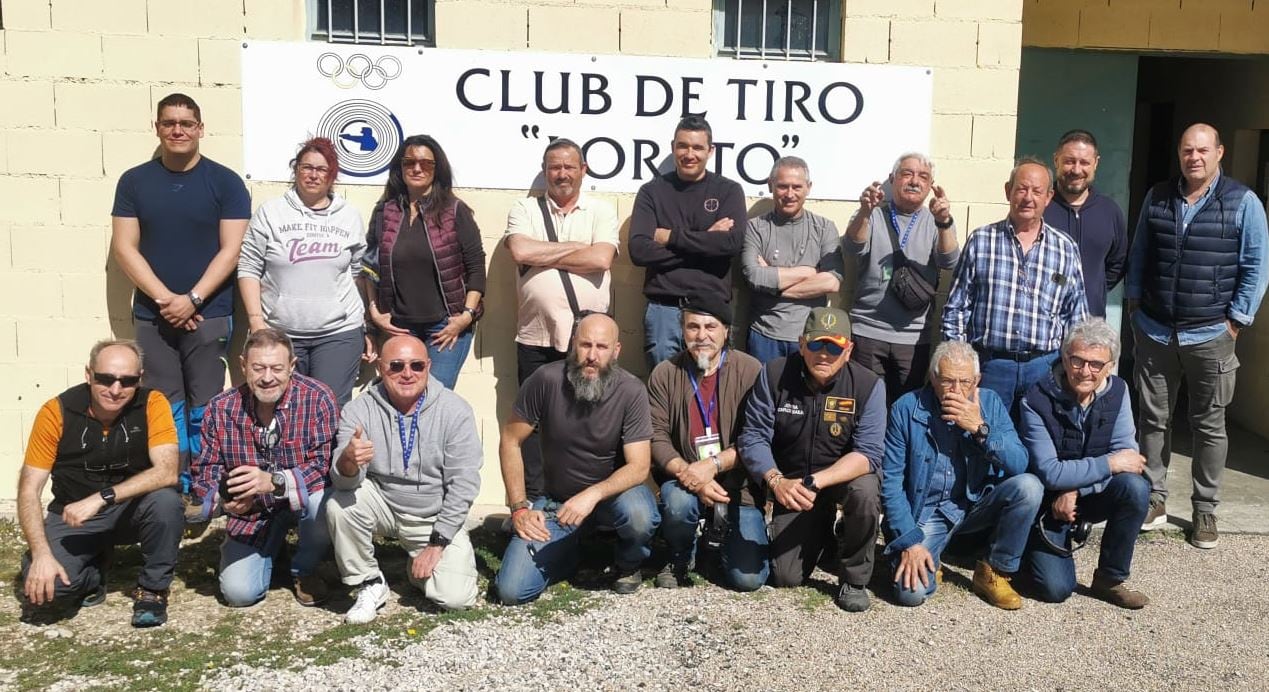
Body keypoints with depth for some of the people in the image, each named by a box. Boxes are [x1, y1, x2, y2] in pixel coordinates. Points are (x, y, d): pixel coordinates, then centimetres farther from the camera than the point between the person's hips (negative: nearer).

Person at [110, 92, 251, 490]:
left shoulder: (226, 183, 0)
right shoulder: (134, 181, 6)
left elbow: (231, 250, -5)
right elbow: (124, 248, 2)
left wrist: (192, 299, -13)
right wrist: (165, 298, -9)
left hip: (208, 315, -2)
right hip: (151, 315, 2)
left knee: (203, 409, 0)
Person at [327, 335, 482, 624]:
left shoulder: (455, 410, -15)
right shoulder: (360, 410, -12)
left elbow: (463, 483, -14)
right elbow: (344, 482, -20)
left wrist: (437, 544, -15)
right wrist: (347, 461, -45)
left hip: (436, 517, -1)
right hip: (382, 504, 1)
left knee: (456, 597, -18)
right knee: (339, 505, -28)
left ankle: (419, 567, 18)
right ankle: (370, 583, -4)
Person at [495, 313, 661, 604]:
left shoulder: (631, 392, -18)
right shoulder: (546, 380, -17)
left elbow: (638, 467, -19)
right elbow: (510, 441, -6)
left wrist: (593, 495, -36)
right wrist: (519, 507, -11)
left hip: (612, 491, -1)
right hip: (557, 499, 1)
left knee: (639, 515, -37)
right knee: (511, 591, -13)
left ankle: (629, 564, 1)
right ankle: (568, 553, 19)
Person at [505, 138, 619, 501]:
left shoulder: (601, 211, 6)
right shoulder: (525, 209, 9)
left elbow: (600, 259, -10)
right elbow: (519, 250, -10)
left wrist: (544, 258, -5)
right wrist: (575, 247, -5)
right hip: (535, 339, 1)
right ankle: (533, 501, 20)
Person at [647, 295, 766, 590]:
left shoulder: (750, 370, -7)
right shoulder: (665, 374, -2)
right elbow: (657, 437, -7)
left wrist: (713, 464, -24)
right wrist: (687, 473, -23)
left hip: (739, 485, -1)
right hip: (684, 479, 1)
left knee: (748, 578, -12)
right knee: (677, 503, -35)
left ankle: (723, 527, 24)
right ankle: (680, 558, 2)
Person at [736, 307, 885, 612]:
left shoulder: (869, 385, -18)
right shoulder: (774, 375, -13)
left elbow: (868, 452, -26)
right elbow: (753, 437, -13)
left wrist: (814, 482, -38)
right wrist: (775, 480, -32)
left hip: (846, 476, -1)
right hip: (792, 482, 2)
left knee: (865, 491, -37)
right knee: (786, 578, -4)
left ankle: (854, 580, -11)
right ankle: (822, 532, 32)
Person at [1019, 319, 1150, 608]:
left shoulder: (1117, 392, -7)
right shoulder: (1037, 402, -21)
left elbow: (1126, 454, -14)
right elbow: (1050, 473, -25)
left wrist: (1075, 490, -24)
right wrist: (1110, 464, -24)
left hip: (1094, 495, 4)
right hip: (1050, 502, -4)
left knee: (1135, 487, -29)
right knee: (1056, 589, -17)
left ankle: (1109, 580, -10)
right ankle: (1039, 546, 20)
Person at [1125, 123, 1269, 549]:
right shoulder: (1157, 198, 6)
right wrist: (1134, 303, 7)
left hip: (1210, 336, -2)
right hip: (1154, 332, 3)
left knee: (1209, 425, 7)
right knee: (1153, 418, 9)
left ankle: (1205, 511, 17)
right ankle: (1154, 500, 21)